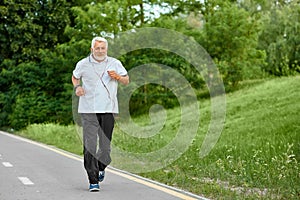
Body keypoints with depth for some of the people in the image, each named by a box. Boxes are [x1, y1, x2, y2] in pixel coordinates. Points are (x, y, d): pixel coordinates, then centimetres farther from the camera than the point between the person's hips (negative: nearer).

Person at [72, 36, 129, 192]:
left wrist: (117, 77, -8)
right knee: (89, 145, -10)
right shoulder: (83, 64, 6)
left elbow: (127, 81, 14)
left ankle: (101, 168, 36)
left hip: (108, 109, 1)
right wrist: (77, 87, 1)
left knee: (105, 144, 4)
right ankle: (93, 180, -6)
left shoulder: (115, 63, 7)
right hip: (88, 110, -1)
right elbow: (75, 77, 23)